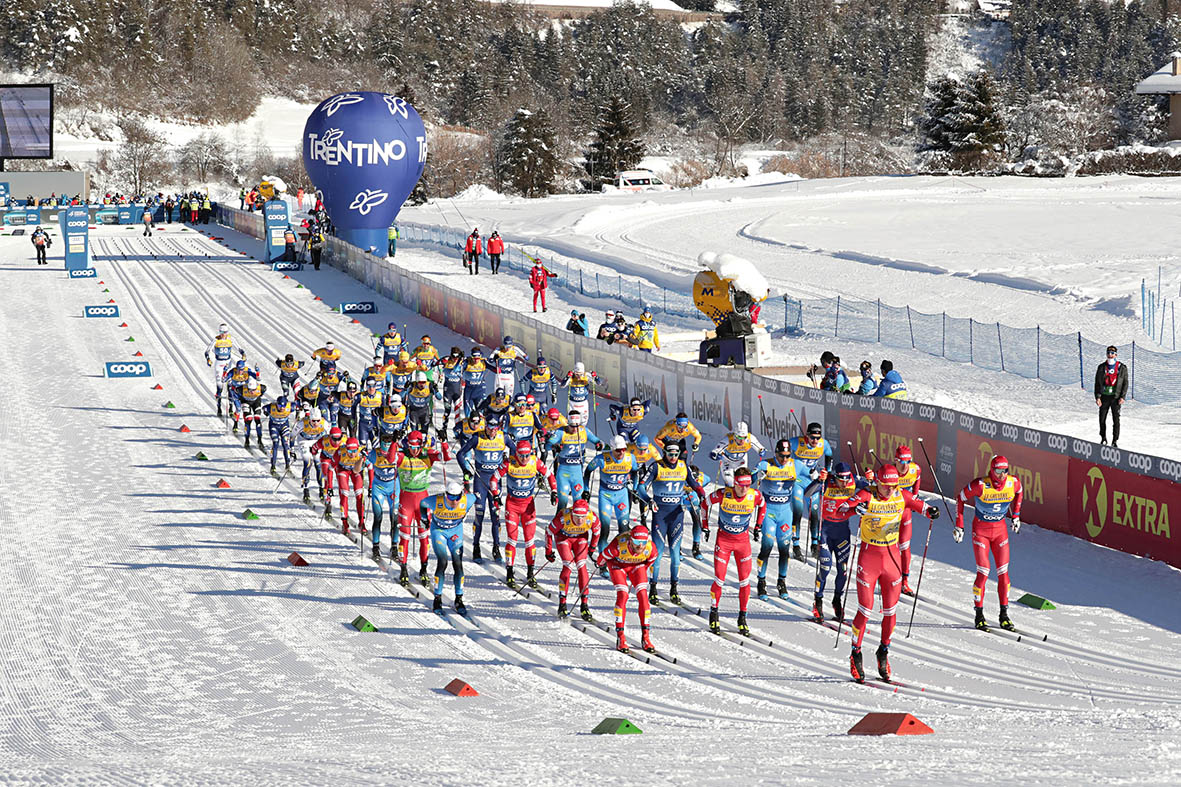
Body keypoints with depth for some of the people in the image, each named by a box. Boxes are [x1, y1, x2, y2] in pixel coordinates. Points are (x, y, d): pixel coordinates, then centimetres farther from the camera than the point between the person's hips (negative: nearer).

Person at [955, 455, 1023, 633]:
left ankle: (1004, 615, 9)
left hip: (1000, 530, 4)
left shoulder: (1013, 483, -13)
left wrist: (1015, 515, 12)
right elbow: (961, 498, -9)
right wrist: (959, 526, -9)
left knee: (1003, 572, 1)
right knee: (983, 572, -9)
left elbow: (1019, 492, 13)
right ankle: (979, 615, 2)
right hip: (980, 530, -4)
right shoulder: (980, 485, -24)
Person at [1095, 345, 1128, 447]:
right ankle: (1103, 438, 21)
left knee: (1116, 419, -5)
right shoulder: (1102, 368, 6)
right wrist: (1097, 397, -5)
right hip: (1104, 397, 2)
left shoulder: (1122, 368, 3)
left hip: (1116, 397, -2)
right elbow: (1097, 383, 6)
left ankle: (1115, 441, 0)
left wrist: (1122, 397, -7)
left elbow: (1125, 383, 3)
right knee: (1102, 419, 4)